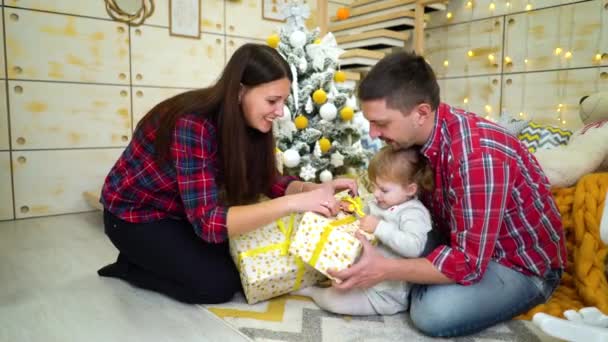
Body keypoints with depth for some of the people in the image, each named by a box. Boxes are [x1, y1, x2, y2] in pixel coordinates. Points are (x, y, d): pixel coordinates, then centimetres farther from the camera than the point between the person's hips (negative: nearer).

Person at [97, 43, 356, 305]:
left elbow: (268, 181, -5)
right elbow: (208, 222, -40)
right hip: (135, 214, -7)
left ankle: (150, 259, 15)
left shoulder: (245, 124, -11)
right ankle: (130, 266, 5)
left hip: (185, 213, 7)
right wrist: (292, 203, -46)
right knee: (218, 284, -18)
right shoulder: (193, 125, -35)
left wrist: (317, 189, -24)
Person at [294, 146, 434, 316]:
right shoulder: (378, 203, 3)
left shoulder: (414, 213, -21)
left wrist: (379, 227, -37)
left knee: (334, 299, -15)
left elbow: (414, 246, -36)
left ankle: (310, 291, 11)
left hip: (387, 292, -9)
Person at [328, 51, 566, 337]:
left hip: (524, 264, -6)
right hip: (465, 243, 7)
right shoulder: (414, 135, -10)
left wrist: (383, 269, -33)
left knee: (432, 313, -28)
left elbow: (469, 263, -33)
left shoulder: (477, 155, -35)